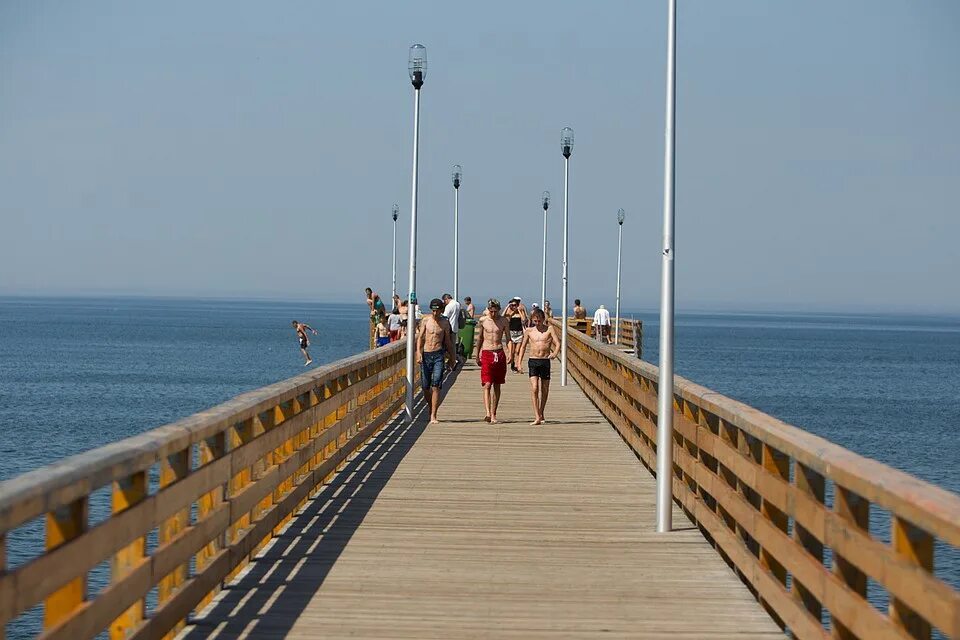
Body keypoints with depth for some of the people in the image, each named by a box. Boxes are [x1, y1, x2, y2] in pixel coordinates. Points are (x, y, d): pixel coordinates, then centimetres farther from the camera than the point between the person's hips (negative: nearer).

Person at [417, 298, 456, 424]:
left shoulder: (445, 323, 5)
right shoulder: (426, 320, 4)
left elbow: (448, 341, 15)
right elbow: (420, 337, 1)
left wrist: (452, 357, 20)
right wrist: (418, 352, -12)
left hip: (438, 355, -1)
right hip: (426, 354, 1)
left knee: (435, 386, -11)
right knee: (425, 386, 5)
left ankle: (433, 416, -12)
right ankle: (431, 408, 31)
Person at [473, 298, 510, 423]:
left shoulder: (504, 321, 3)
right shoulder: (482, 321, 2)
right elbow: (479, 339, 11)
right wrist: (477, 356, 12)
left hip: (499, 354, 2)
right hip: (487, 353, -1)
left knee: (497, 385, 6)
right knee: (487, 385, -12)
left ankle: (493, 414, 14)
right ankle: (488, 413, -22)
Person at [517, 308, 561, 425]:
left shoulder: (550, 329, 2)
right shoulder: (529, 331, 8)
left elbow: (558, 343, -6)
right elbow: (523, 347, 16)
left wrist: (554, 353, -27)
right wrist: (519, 363, 8)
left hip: (545, 361, 0)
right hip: (533, 361, 0)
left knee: (544, 390, 8)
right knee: (534, 388, -13)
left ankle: (541, 414, 29)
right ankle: (537, 417, -16)